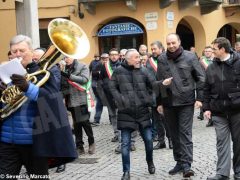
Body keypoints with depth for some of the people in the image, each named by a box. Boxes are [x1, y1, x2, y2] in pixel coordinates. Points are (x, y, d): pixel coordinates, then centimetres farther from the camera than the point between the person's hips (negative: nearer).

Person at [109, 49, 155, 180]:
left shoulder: (143, 71, 3)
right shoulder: (119, 71, -2)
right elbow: (113, 88, 1)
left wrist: (148, 98, -5)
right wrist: (121, 101, -9)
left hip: (142, 111, 2)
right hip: (126, 112, -2)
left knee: (148, 139, 7)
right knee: (125, 143, 0)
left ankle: (150, 162, 33)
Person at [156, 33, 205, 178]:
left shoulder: (190, 57, -3)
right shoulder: (162, 59, 5)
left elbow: (201, 78, -1)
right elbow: (158, 81, 11)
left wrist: (199, 98, -8)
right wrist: (160, 102, 11)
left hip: (186, 101, -4)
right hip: (168, 102, 4)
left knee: (185, 132, -6)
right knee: (174, 134, 10)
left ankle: (186, 164, -3)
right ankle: (179, 161, 21)